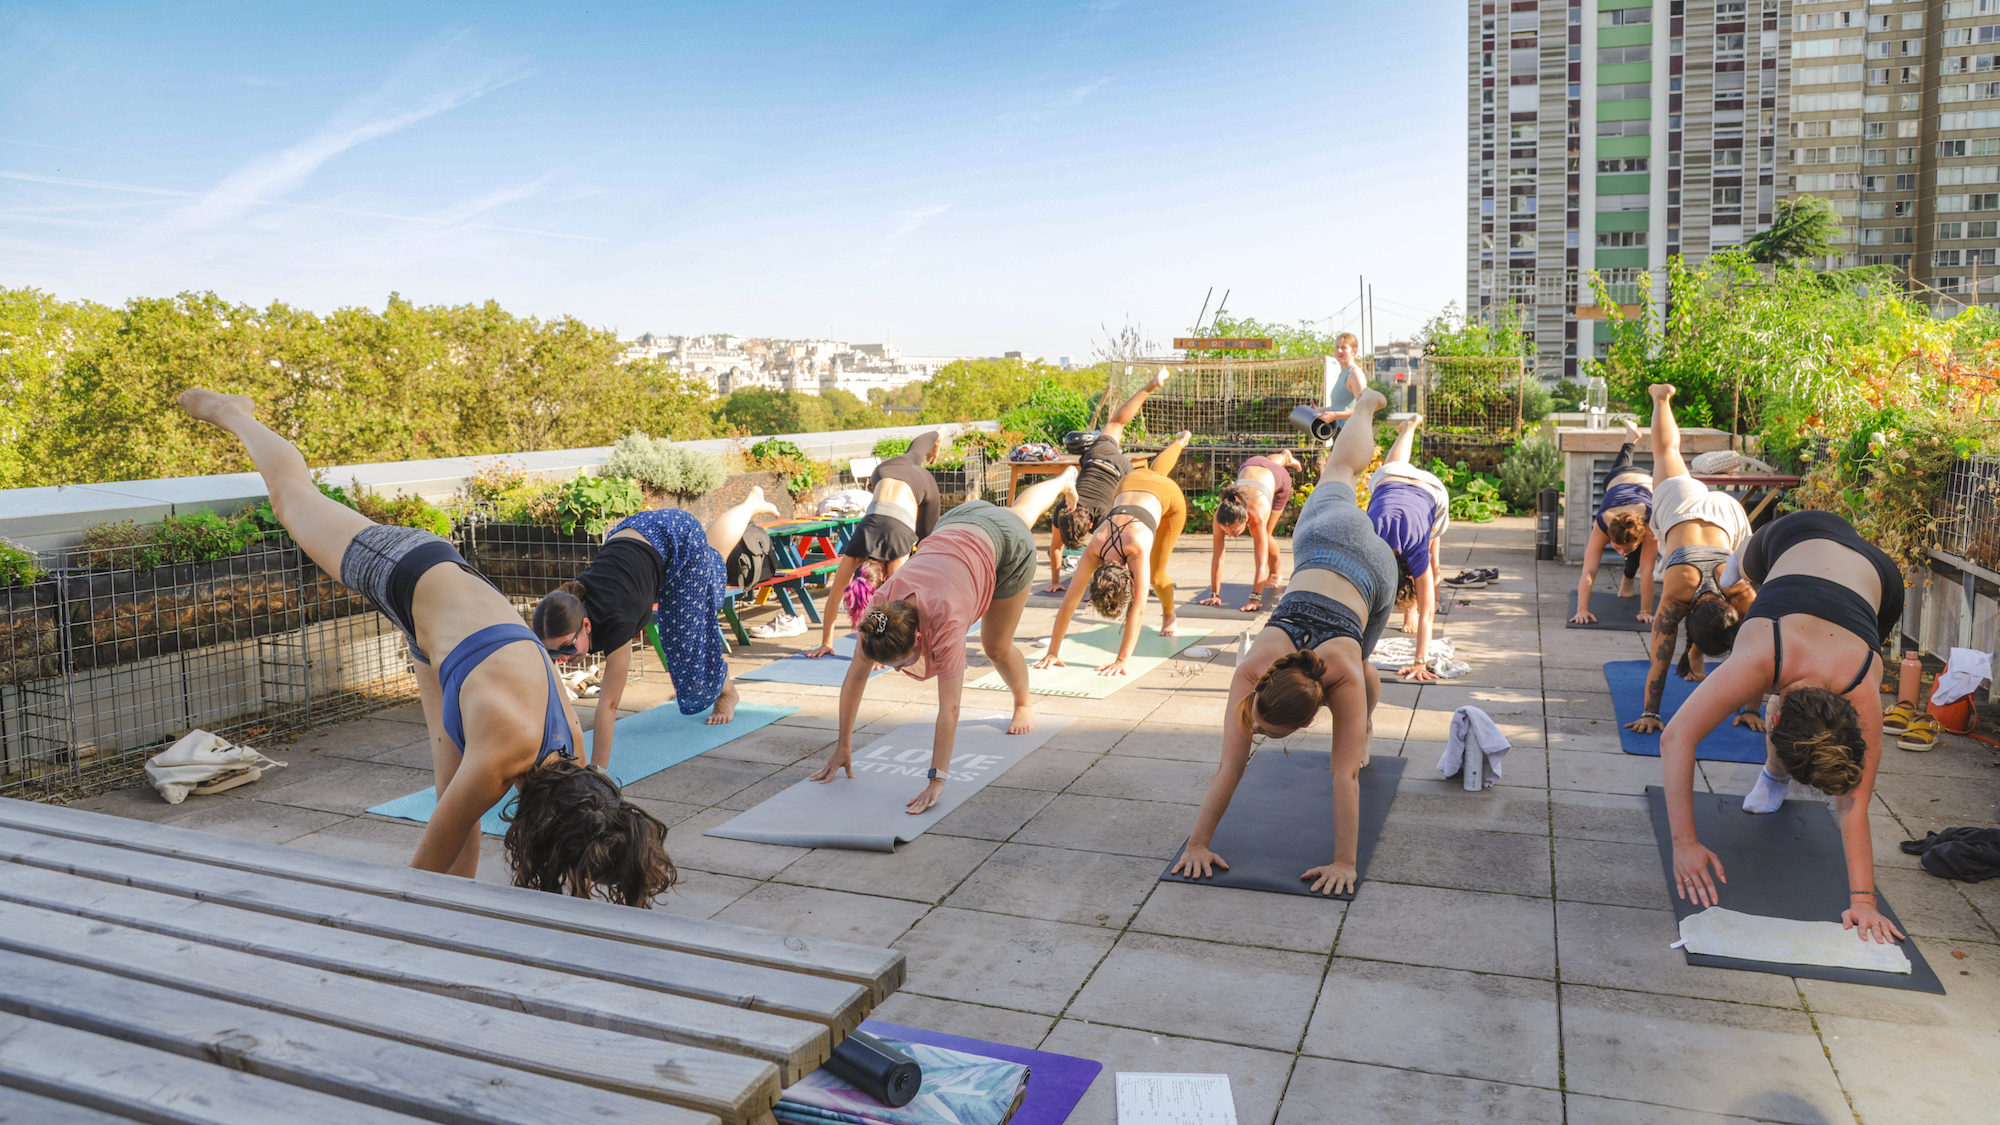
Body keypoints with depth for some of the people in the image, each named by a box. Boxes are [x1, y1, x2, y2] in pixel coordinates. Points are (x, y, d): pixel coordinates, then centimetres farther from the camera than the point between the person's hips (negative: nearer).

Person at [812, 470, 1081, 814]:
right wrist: (843, 746, -17)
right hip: (954, 525, 4)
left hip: (1008, 543, -4)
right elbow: (855, 676, -20)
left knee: (997, 648, 6)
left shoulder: (945, 623, -44)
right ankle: (1064, 480, 69)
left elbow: (949, 709, -43)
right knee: (1022, 510, 36)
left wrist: (936, 780, -44)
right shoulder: (878, 609, -31)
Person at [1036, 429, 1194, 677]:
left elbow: (1139, 609, -47)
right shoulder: (1093, 551, -36)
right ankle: (1180, 441, 70)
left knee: (1156, 574, 0)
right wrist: (1052, 652, -36)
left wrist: (1122, 661, -51)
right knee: (1156, 471, 39)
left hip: (1167, 494, -3)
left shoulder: (1138, 549, -45)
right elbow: (1069, 603, -33)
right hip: (1130, 484, 3)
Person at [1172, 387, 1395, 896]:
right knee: (1340, 470, 31)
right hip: (1322, 546, 2)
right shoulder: (1252, 670, -36)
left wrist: (1344, 862, -37)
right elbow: (1230, 766, -33)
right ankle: (1366, 404, 57)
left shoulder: (1342, 678, -41)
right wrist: (1197, 842, -33)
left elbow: (1345, 775, -38)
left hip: (1373, 573, -2)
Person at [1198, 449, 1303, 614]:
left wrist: (1255, 599, -55)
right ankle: (1285, 456, 74)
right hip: (1248, 469, 3)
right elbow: (1217, 556, -37)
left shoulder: (1257, 516, -49)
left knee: (1265, 536, 2)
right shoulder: (1221, 515, -41)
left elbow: (1261, 562, -50)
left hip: (1277, 477, -3)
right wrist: (1214, 594, -39)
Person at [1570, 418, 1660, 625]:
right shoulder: (1602, 525, -46)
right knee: (1622, 465, 37)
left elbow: (1647, 571, -47)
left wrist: (1646, 611, -48)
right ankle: (1631, 438, 65)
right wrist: (1582, 610, -56)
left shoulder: (1651, 525, -48)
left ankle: (1628, 580, 25)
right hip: (1617, 479, 1)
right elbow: (1588, 573, -49)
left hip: (1648, 482, -1)